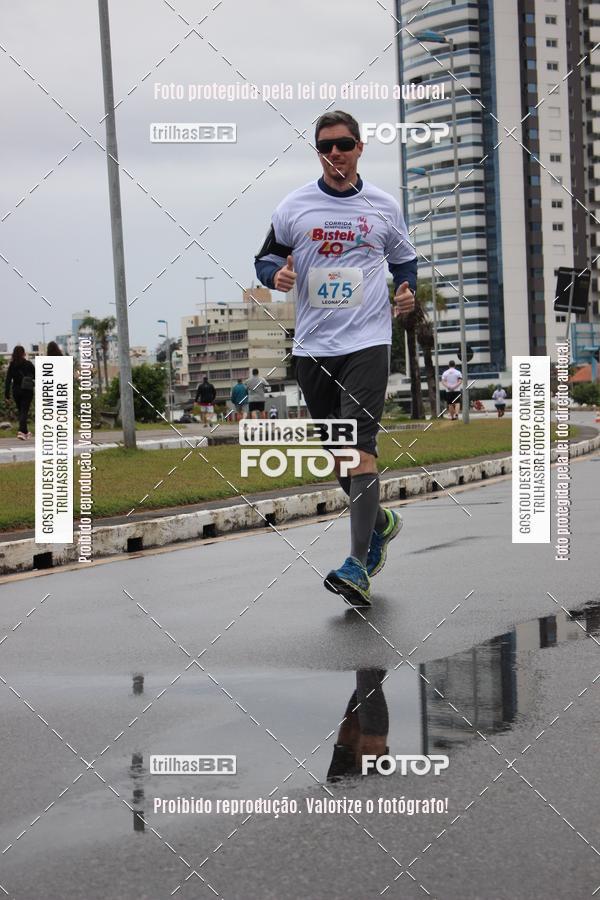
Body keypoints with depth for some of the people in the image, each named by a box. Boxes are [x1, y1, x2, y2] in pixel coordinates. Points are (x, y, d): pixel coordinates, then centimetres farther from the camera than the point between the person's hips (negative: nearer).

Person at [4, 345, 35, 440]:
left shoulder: (12, 365, -1)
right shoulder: (28, 364, -7)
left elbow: (8, 379, -3)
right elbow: (36, 376, -1)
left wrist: (7, 393, -1)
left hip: (16, 390, 3)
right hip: (27, 391, -3)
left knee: (21, 411, 17)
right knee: (24, 411, -4)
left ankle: (25, 432, 27)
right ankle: (21, 431, -22)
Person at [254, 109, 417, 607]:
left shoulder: (384, 206, 6)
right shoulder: (294, 206, 6)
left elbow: (405, 259, 18)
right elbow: (266, 256, 12)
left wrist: (407, 290, -2)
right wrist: (276, 274, -11)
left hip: (367, 341, -3)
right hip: (313, 346, 3)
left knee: (360, 447, -15)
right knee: (337, 452, 12)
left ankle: (358, 565, -17)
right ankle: (380, 522, 38)